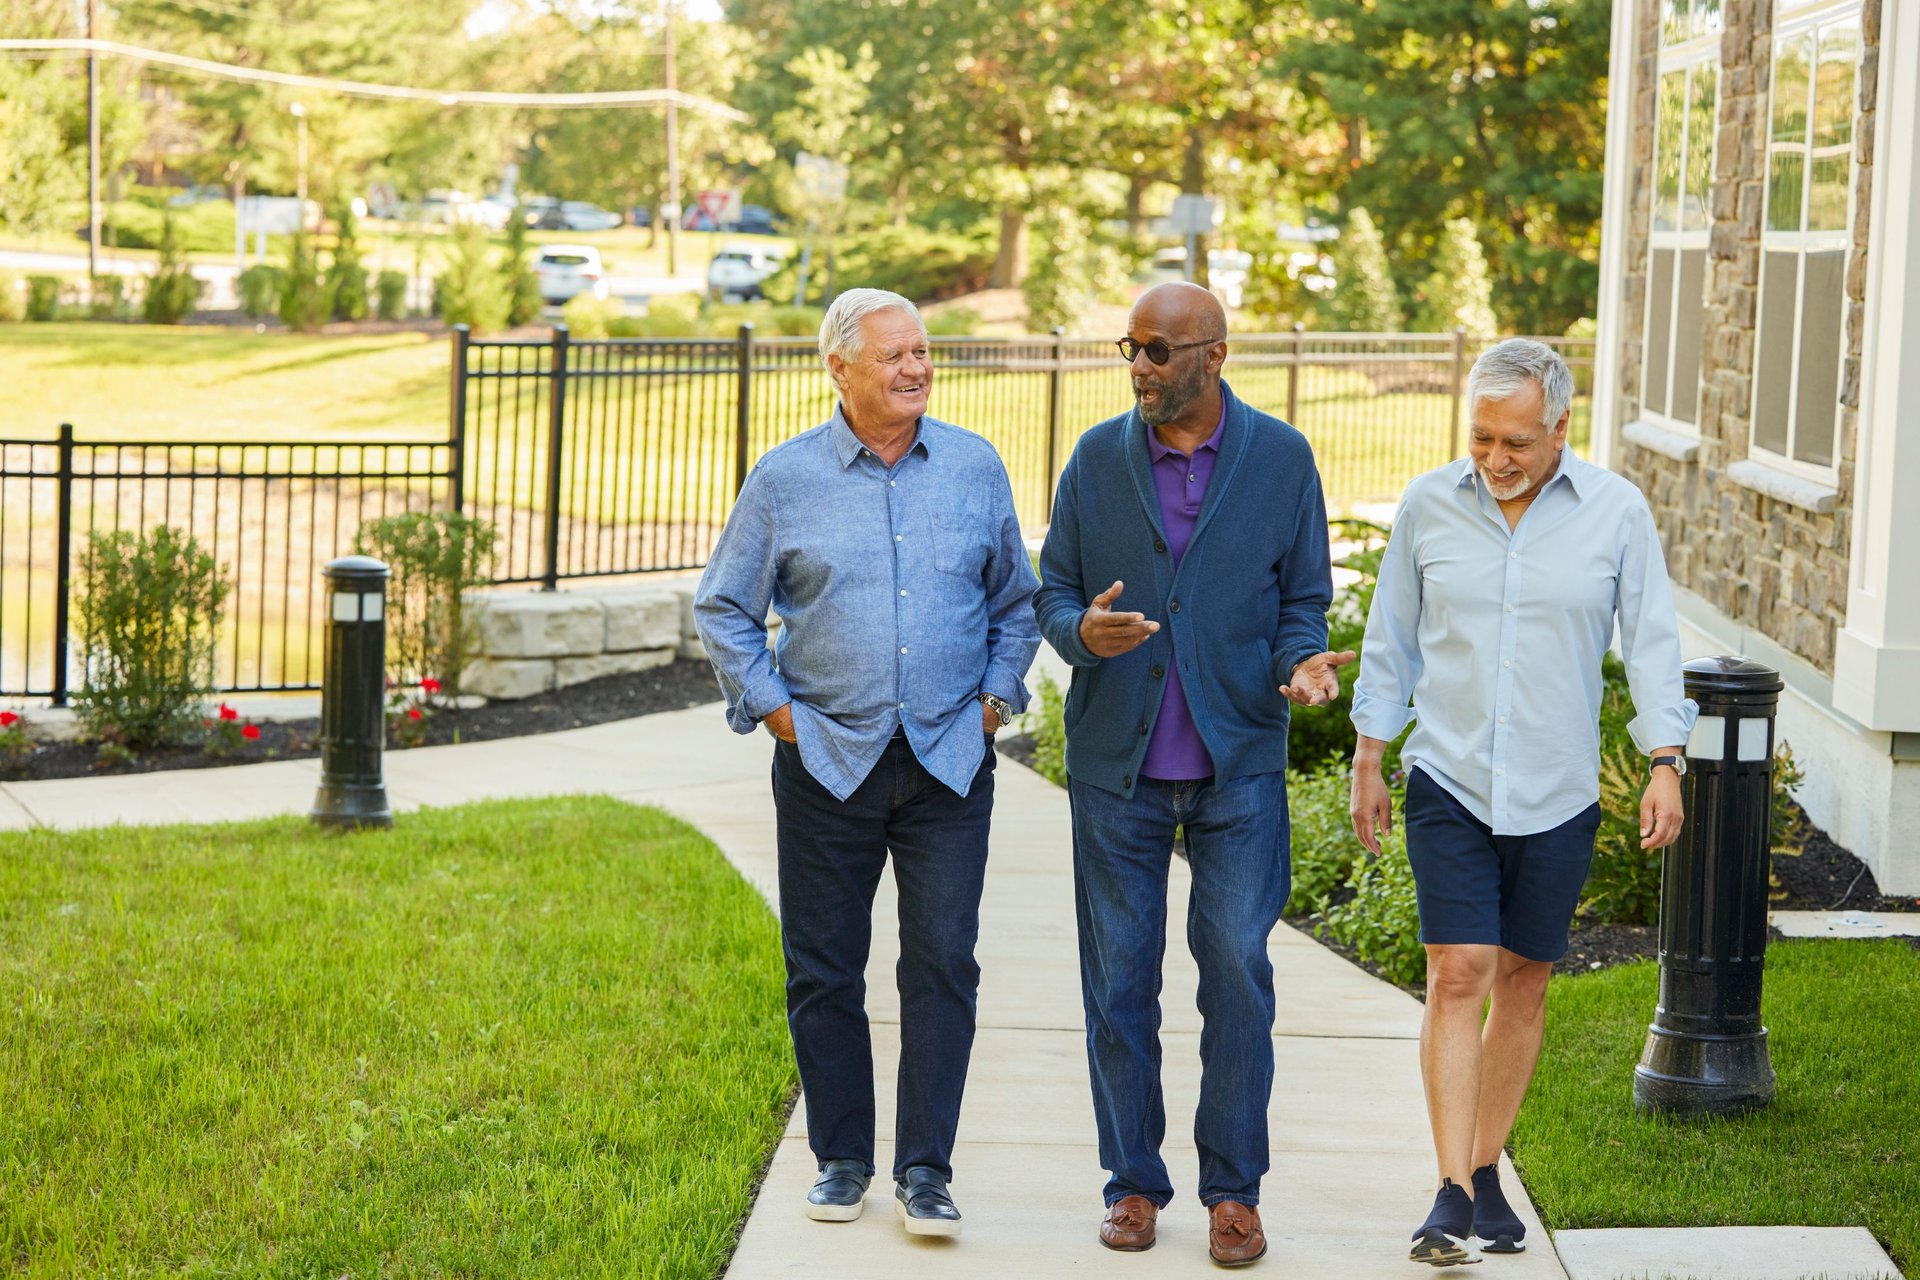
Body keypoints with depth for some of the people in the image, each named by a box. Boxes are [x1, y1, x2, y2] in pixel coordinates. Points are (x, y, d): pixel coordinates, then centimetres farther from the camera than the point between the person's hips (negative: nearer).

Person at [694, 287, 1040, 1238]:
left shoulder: (975, 468, 5)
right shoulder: (785, 480, 0)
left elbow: (1016, 600, 16)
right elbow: (722, 609, 9)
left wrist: (997, 696, 6)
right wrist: (771, 705, 1)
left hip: (948, 759, 0)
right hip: (828, 760, 0)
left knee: (943, 964, -5)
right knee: (824, 972, 5)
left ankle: (925, 1170, 1)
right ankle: (841, 1160, 18)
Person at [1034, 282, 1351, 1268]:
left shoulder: (1280, 459, 1)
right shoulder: (1097, 459, 3)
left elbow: (1303, 601, 6)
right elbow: (1052, 592, 7)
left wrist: (1302, 663, -15)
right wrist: (1083, 631, -16)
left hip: (1237, 760, -1)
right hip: (1116, 758, 1)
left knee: (1238, 967, -4)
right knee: (1119, 977, 6)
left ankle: (1233, 1188, 9)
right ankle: (1133, 1181, 17)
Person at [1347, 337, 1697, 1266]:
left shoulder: (1615, 512, -2)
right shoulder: (1428, 505, 1)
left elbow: (1650, 642, 2)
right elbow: (1391, 642, 10)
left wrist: (1666, 764, -6)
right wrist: (1368, 759, 11)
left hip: (1557, 795, 1)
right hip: (1449, 782, -1)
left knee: (1523, 982, 8)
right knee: (1458, 975, -10)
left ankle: (1485, 1171, 22)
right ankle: (1452, 1195, -11)